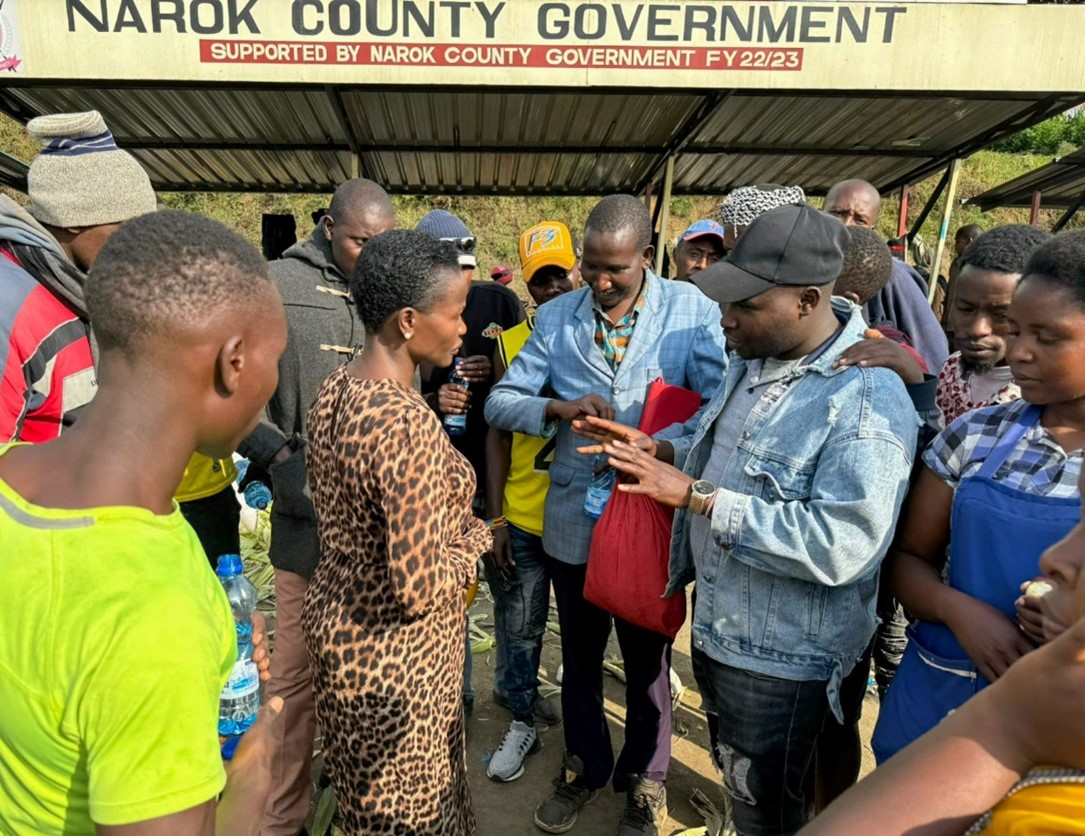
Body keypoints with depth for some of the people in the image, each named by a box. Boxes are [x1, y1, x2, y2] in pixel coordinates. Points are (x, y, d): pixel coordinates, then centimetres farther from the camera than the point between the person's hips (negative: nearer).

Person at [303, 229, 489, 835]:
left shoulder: (336, 390, -2)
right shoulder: (408, 424, -31)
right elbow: (418, 589, -29)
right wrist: (475, 538, -12)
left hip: (337, 620, 8)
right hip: (395, 656, -8)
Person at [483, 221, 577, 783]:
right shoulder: (510, 344, -3)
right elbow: (499, 433, -2)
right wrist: (496, 518, -5)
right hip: (523, 514, -1)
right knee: (519, 625, 10)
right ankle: (523, 717, 33)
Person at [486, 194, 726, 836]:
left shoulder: (691, 310, -7)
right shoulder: (556, 317, 0)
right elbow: (500, 402, 0)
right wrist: (559, 408, -19)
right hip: (574, 519, 3)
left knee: (647, 660, 17)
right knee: (580, 656, 21)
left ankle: (645, 779, 43)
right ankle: (585, 767, 46)